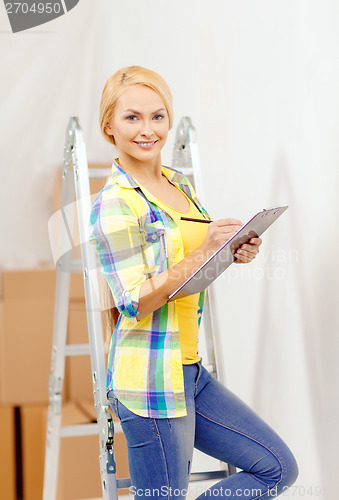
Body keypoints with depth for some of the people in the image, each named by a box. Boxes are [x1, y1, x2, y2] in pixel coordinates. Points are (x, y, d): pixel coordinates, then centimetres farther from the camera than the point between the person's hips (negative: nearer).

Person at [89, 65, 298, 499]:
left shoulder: (180, 183, 11)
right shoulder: (114, 204, -14)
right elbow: (135, 303, -18)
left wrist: (233, 252, 2)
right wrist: (203, 252, -22)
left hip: (188, 371, 9)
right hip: (150, 379, -8)